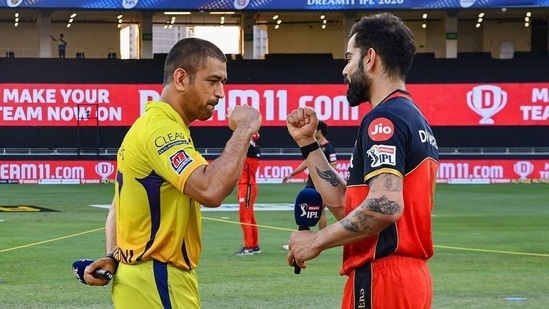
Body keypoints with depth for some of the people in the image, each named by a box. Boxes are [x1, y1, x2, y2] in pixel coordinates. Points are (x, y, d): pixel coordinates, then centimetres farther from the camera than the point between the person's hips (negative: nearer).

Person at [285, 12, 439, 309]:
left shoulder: (385, 118, -11)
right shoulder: (413, 118, 19)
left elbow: (385, 205, -25)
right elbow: (345, 204, 18)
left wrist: (317, 240, -16)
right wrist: (307, 143, 18)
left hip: (382, 278, -10)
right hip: (410, 276, 10)